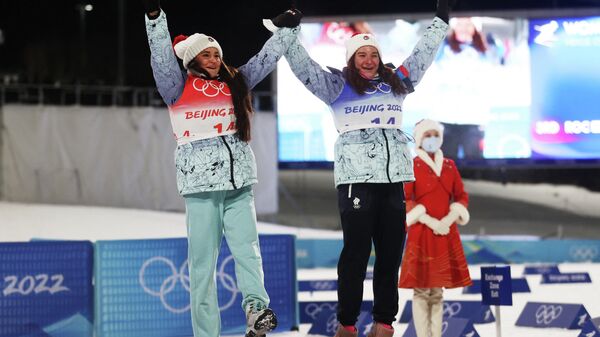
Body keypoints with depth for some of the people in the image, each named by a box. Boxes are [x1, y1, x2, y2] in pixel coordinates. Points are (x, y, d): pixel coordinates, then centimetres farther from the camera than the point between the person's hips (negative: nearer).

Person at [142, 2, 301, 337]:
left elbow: (266, 59, 21)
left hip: (239, 181, 3)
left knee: (247, 249, -12)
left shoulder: (234, 83, 17)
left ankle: (257, 309, -26)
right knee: (203, 260, -3)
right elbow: (162, 56, -6)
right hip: (200, 183, -3)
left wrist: (287, 29, 17)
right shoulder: (179, 86, 6)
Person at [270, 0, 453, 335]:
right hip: (356, 177, -5)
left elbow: (422, 55, 25)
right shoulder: (338, 86, 6)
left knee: (391, 251, 4)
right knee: (356, 250, -7)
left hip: (393, 177, 5)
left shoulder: (395, 82, 18)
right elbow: (305, 67, -2)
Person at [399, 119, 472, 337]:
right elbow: (404, 200, -10)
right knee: (421, 290, -5)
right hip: (421, 234, -5)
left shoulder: (449, 166, 11)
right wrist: (430, 221, -18)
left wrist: (449, 220, -7)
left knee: (437, 291, 8)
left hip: (446, 234, 5)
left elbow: (462, 197, 11)